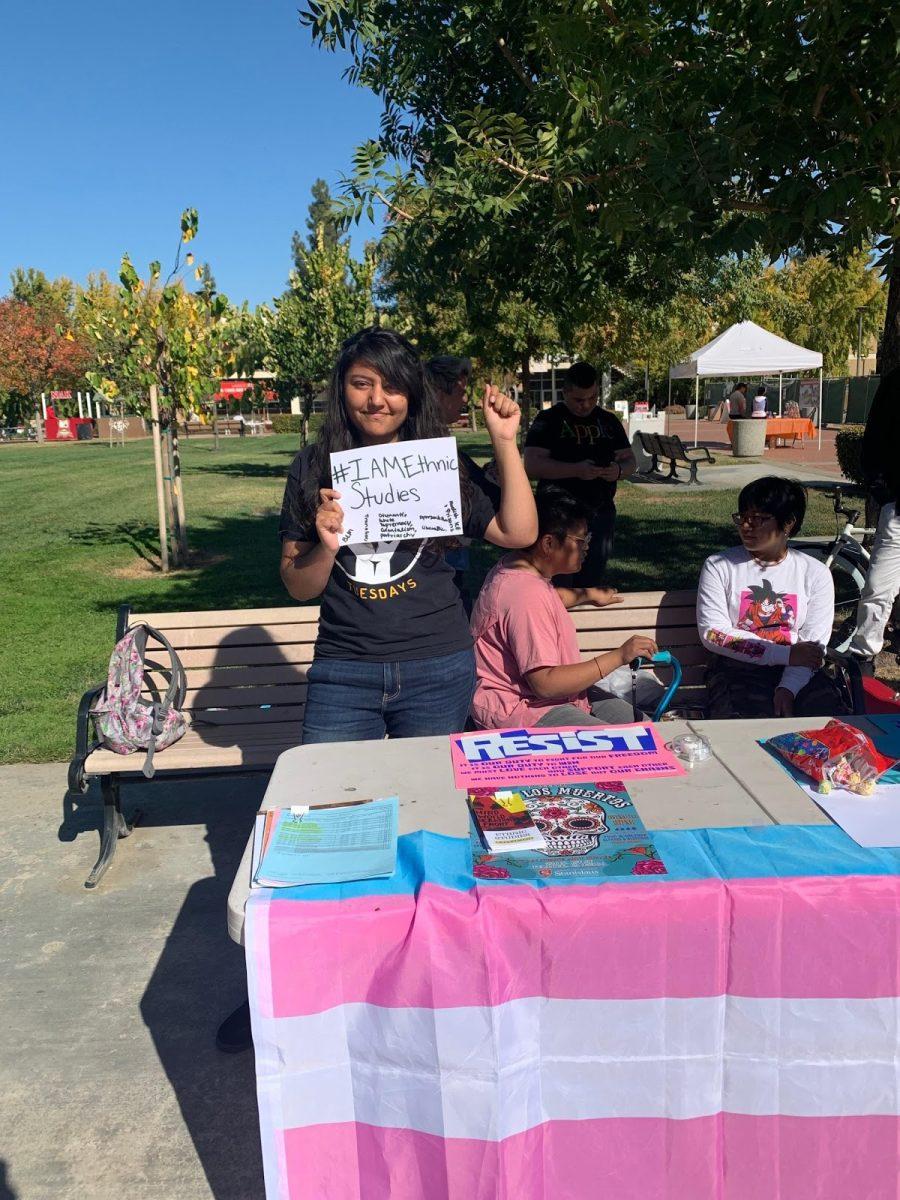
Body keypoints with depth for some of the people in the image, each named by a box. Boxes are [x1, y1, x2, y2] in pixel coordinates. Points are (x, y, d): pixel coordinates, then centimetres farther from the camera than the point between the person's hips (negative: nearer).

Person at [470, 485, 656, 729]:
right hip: (517, 708, -11)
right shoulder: (527, 596, -27)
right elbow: (546, 684, -29)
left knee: (630, 716, 10)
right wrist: (619, 656, -26)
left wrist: (585, 595, 30)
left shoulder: (519, 566, 5)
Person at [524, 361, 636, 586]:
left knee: (590, 586, 12)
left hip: (602, 515, 5)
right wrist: (576, 470, -26)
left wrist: (619, 470, -11)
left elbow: (630, 461, 14)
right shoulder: (548, 420, -3)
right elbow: (532, 465, -13)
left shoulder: (609, 421, 12)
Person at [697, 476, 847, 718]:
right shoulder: (718, 566, 3)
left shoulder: (815, 573, 7)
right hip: (737, 670, -2)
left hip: (797, 673, 2)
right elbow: (712, 633, -7)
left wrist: (788, 689, -19)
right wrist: (786, 654, -12)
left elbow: (813, 644, -1)